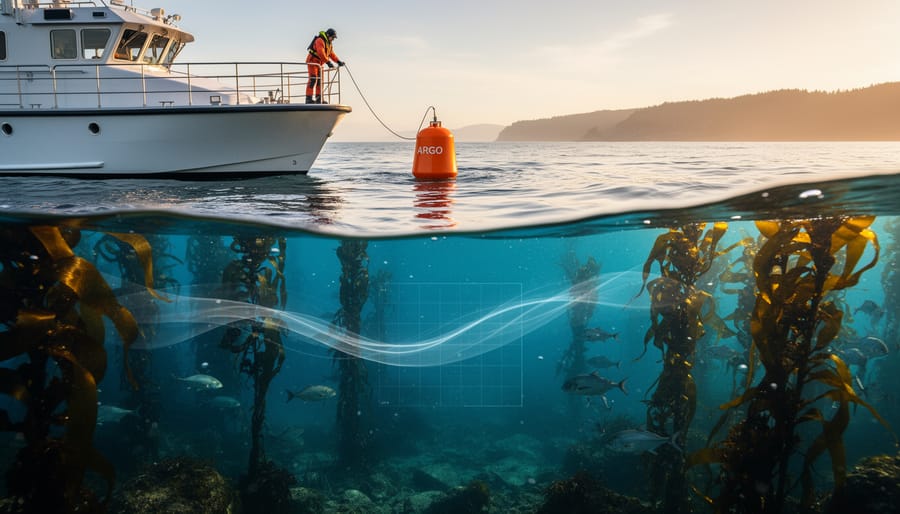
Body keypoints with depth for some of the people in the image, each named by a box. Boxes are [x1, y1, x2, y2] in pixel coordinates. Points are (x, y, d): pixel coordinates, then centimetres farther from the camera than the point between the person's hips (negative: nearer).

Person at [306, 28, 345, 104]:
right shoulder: (320, 40, -19)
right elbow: (321, 53, -31)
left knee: (319, 80, 7)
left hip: (319, 63, 10)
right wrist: (328, 62, -35)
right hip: (312, 61, -10)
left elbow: (331, 53, 15)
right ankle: (309, 98, -20)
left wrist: (338, 61, 3)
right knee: (313, 80, -17)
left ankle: (319, 98, 10)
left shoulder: (328, 43, 13)